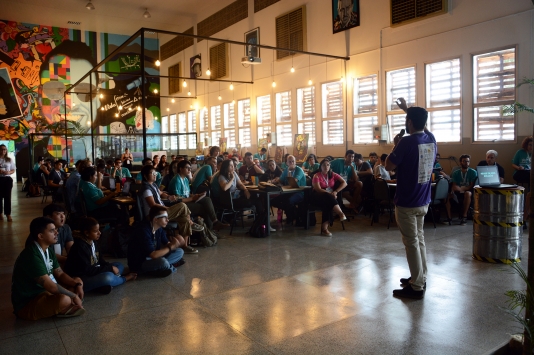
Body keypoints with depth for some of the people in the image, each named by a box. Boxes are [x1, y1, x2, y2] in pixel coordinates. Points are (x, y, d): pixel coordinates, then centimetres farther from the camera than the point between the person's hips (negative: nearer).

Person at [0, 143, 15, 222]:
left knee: (7, 197, -1)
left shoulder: (9, 160, 6)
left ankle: (8, 214, 1)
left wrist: (8, 172, -11)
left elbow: (13, 170, 10)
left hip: (8, 179, 1)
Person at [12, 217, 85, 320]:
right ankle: (65, 310, 1)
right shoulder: (31, 256, -28)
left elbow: (60, 274, 9)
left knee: (78, 281, 10)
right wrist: (74, 296, -19)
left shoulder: (49, 250, 2)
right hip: (26, 305, -10)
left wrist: (77, 284, -8)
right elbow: (50, 286, -29)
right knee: (64, 299, -34)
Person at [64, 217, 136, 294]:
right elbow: (87, 270, -26)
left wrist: (111, 266, -6)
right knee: (108, 277, -33)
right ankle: (125, 278, 0)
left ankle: (103, 284, -18)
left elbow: (100, 260, 13)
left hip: (93, 273, 10)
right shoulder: (80, 246, -22)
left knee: (119, 265, 7)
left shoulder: (94, 242, 6)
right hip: (79, 280, -10)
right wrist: (110, 268, -21)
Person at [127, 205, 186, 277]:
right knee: (163, 262, -36)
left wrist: (173, 244, -17)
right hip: (138, 263, -8)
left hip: (152, 258, 8)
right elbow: (153, 255, -33)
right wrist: (171, 247, -23)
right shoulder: (143, 231, -28)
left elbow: (166, 244, 6)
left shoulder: (159, 228, -2)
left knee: (179, 252, 2)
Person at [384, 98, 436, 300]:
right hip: (423, 201, 8)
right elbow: (422, 124, 28)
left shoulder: (407, 142, -19)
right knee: (419, 239, 18)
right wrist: (408, 110, 33)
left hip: (406, 202, -8)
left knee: (411, 243, -1)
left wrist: (396, 145, 0)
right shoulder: (431, 139, 4)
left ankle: (416, 287, 7)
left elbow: (388, 166, -11)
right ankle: (420, 279, 28)